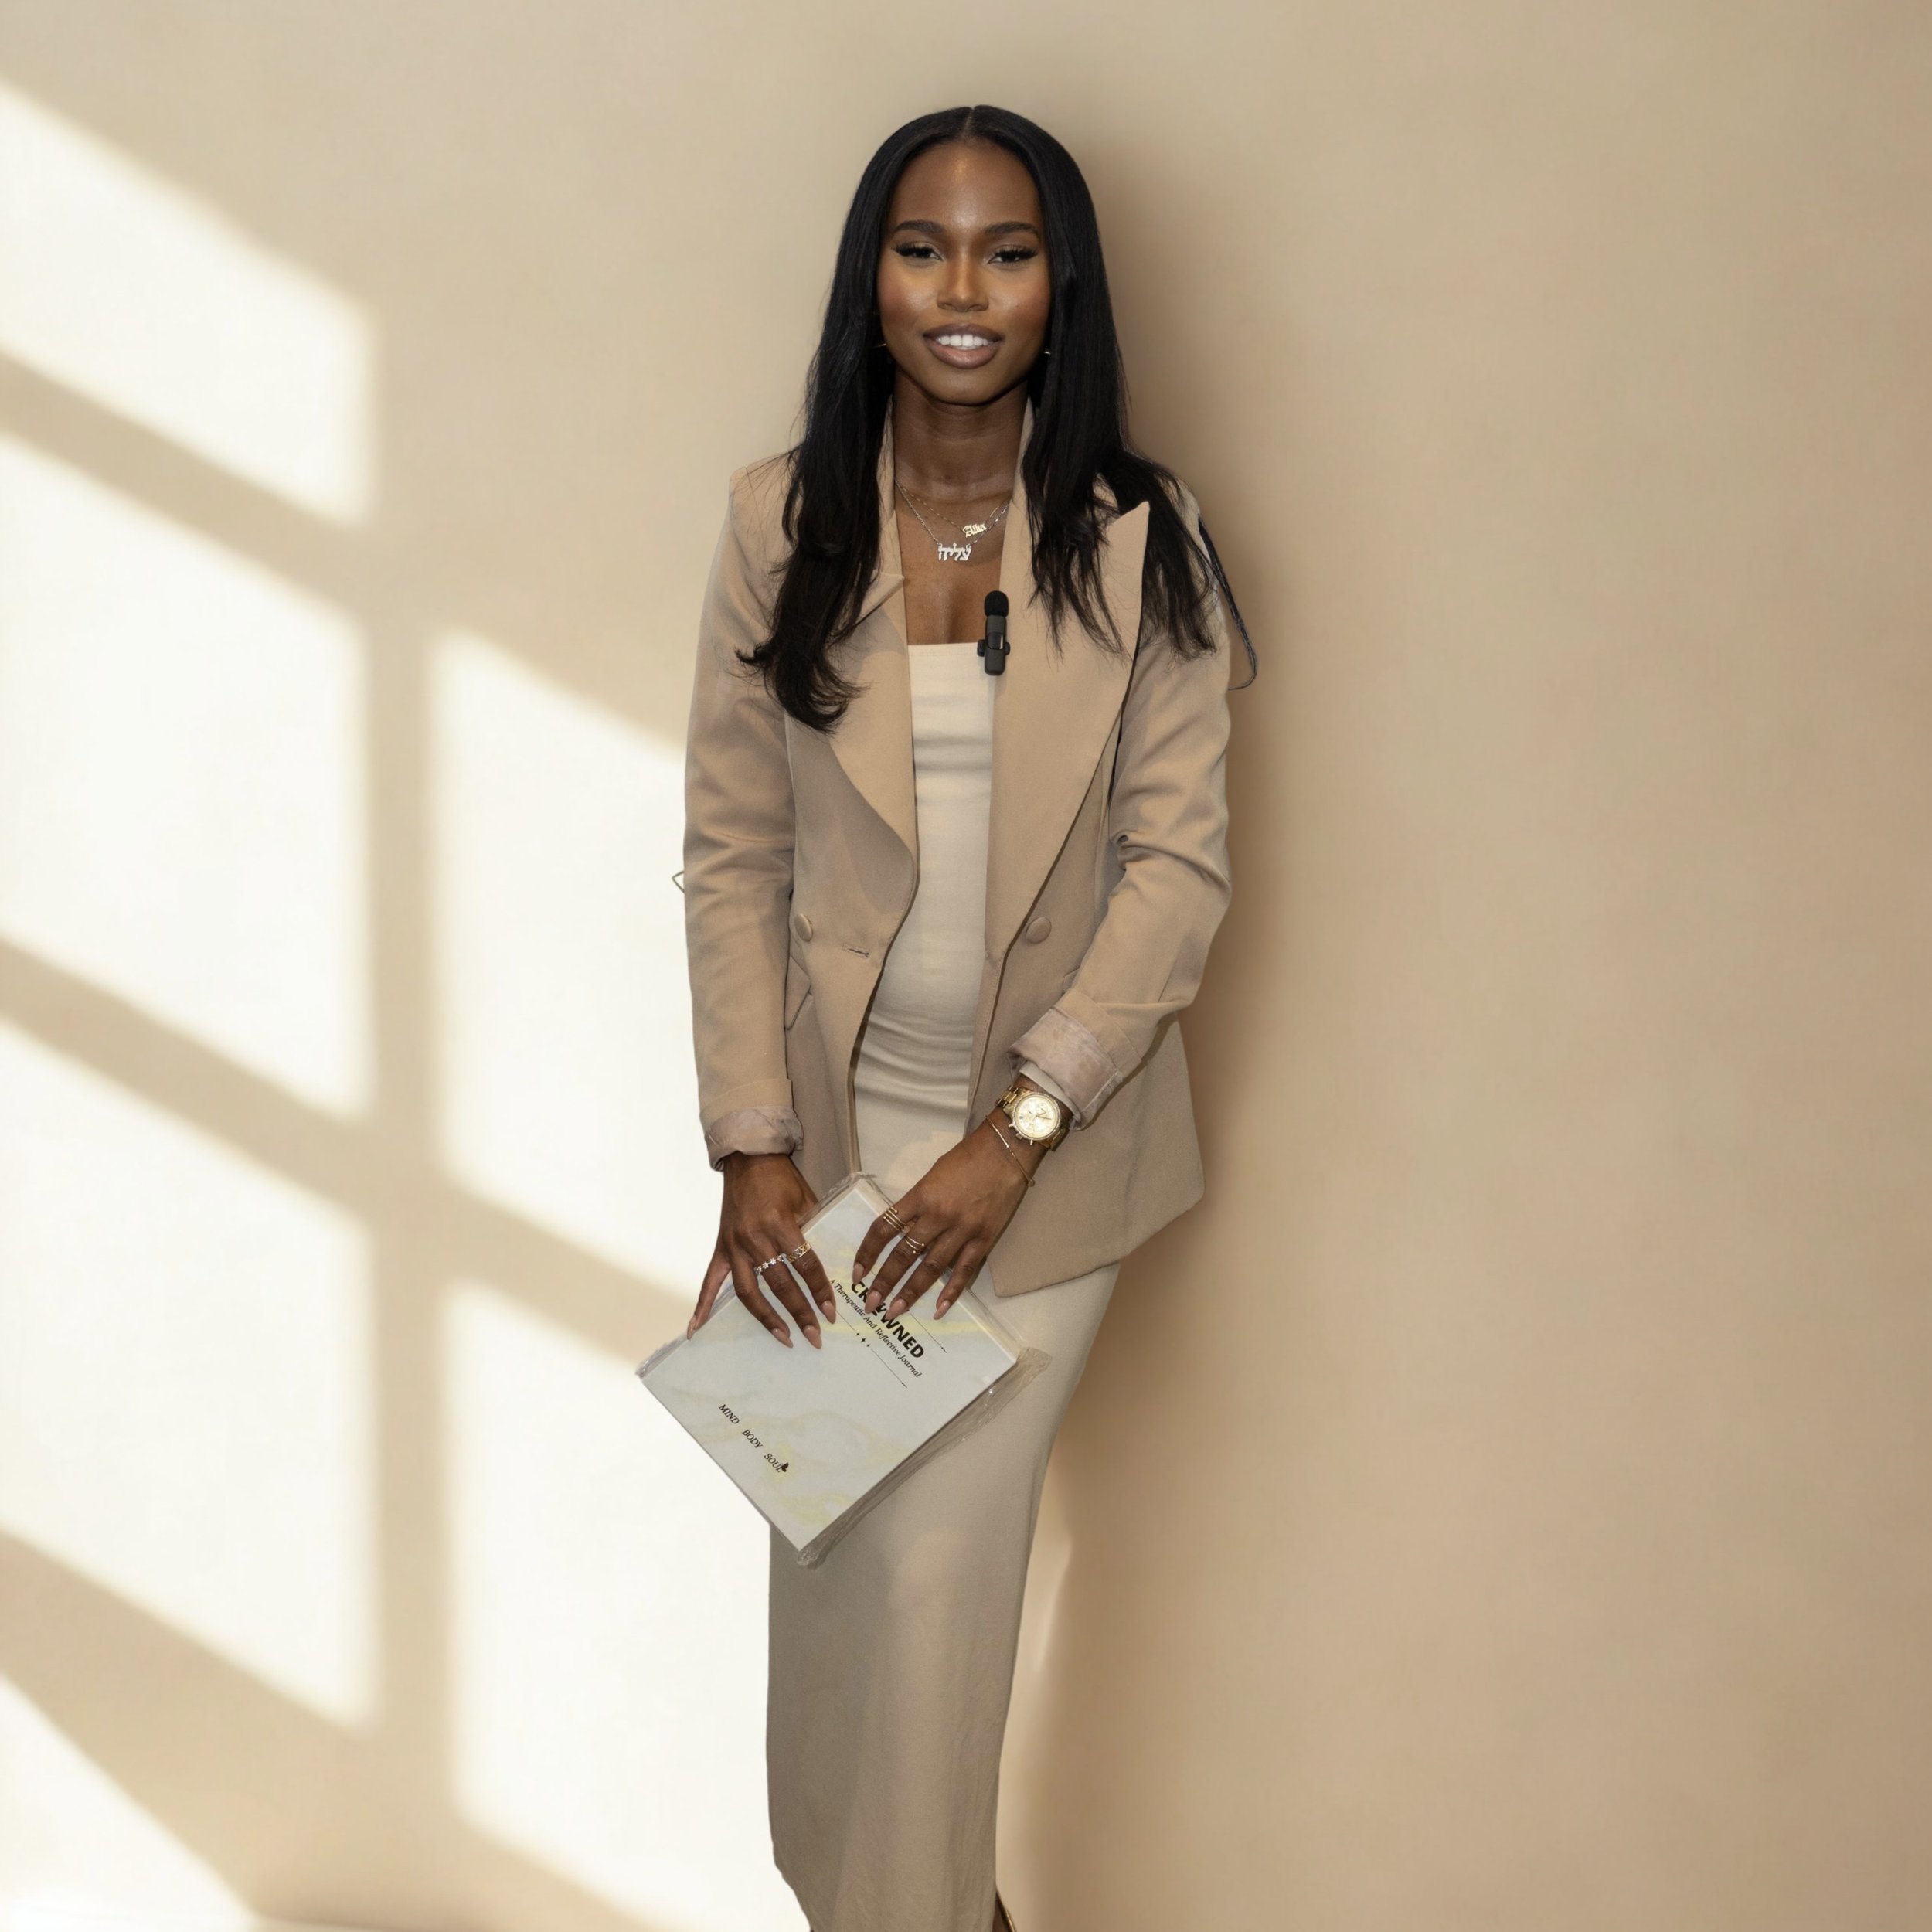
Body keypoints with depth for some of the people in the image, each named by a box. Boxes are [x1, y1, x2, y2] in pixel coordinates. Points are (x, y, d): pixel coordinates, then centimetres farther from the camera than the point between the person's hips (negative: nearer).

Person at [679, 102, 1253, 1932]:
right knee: (831, 1552, 10)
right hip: (834, 1124, 2)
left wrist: (1017, 1131, -14)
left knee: (937, 1564, -4)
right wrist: (753, 1147, -7)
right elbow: (730, 853, 0)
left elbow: (1180, 864, -6)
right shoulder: (780, 520, 0)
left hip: (1044, 1143, -1)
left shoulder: (1142, 540, -4)